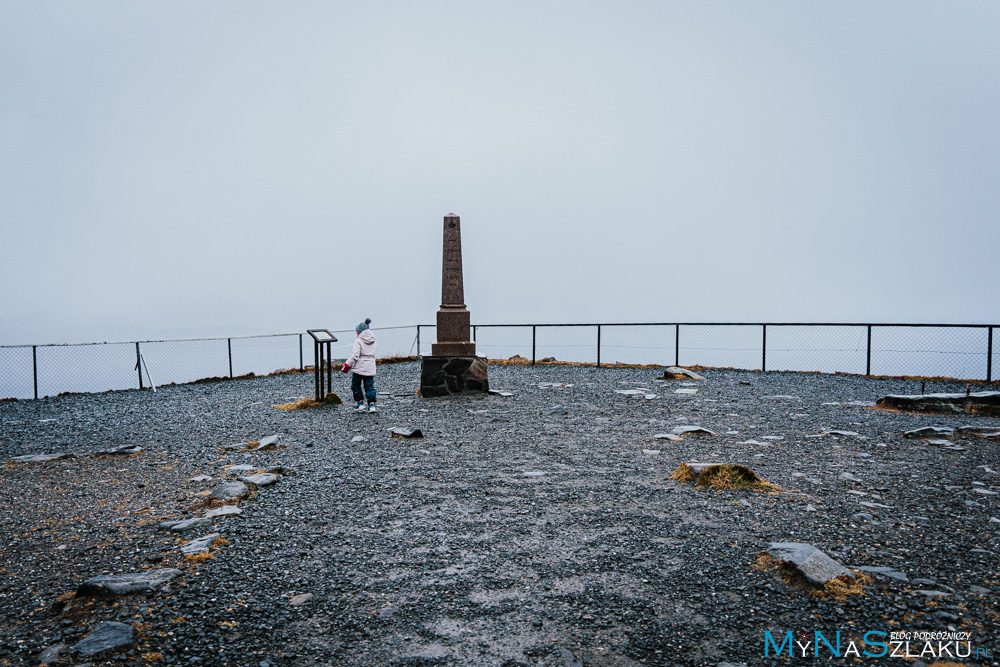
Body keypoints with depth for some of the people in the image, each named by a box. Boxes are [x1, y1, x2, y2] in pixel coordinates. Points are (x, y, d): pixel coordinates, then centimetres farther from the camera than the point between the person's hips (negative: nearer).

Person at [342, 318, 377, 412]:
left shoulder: (358, 341, -12)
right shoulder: (373, 342, 9)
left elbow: (354, 356, -17)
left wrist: (346, 366, -8)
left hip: (359, 368, -5)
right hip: (370, 368, 5)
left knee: (355, 385, 12)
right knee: (370, 386, 9)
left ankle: (360, 404, 11)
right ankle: (372, 405, 1)